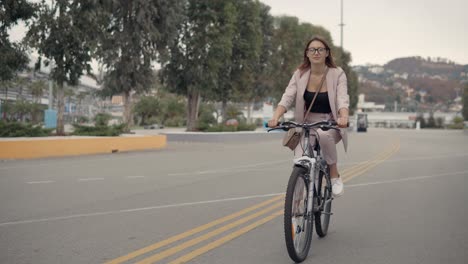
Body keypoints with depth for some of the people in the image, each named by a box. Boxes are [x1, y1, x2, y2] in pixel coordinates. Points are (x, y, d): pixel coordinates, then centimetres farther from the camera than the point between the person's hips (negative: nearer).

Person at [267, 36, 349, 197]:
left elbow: (342, 99, -20)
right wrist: (275, 117, -31)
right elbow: (287, 98, -12)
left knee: (323, 134, -38)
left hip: (330, 126, -1)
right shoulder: (300, 74, -1)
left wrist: (343, 118, -42)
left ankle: (334, 176, -15)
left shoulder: (337, 74, -6)